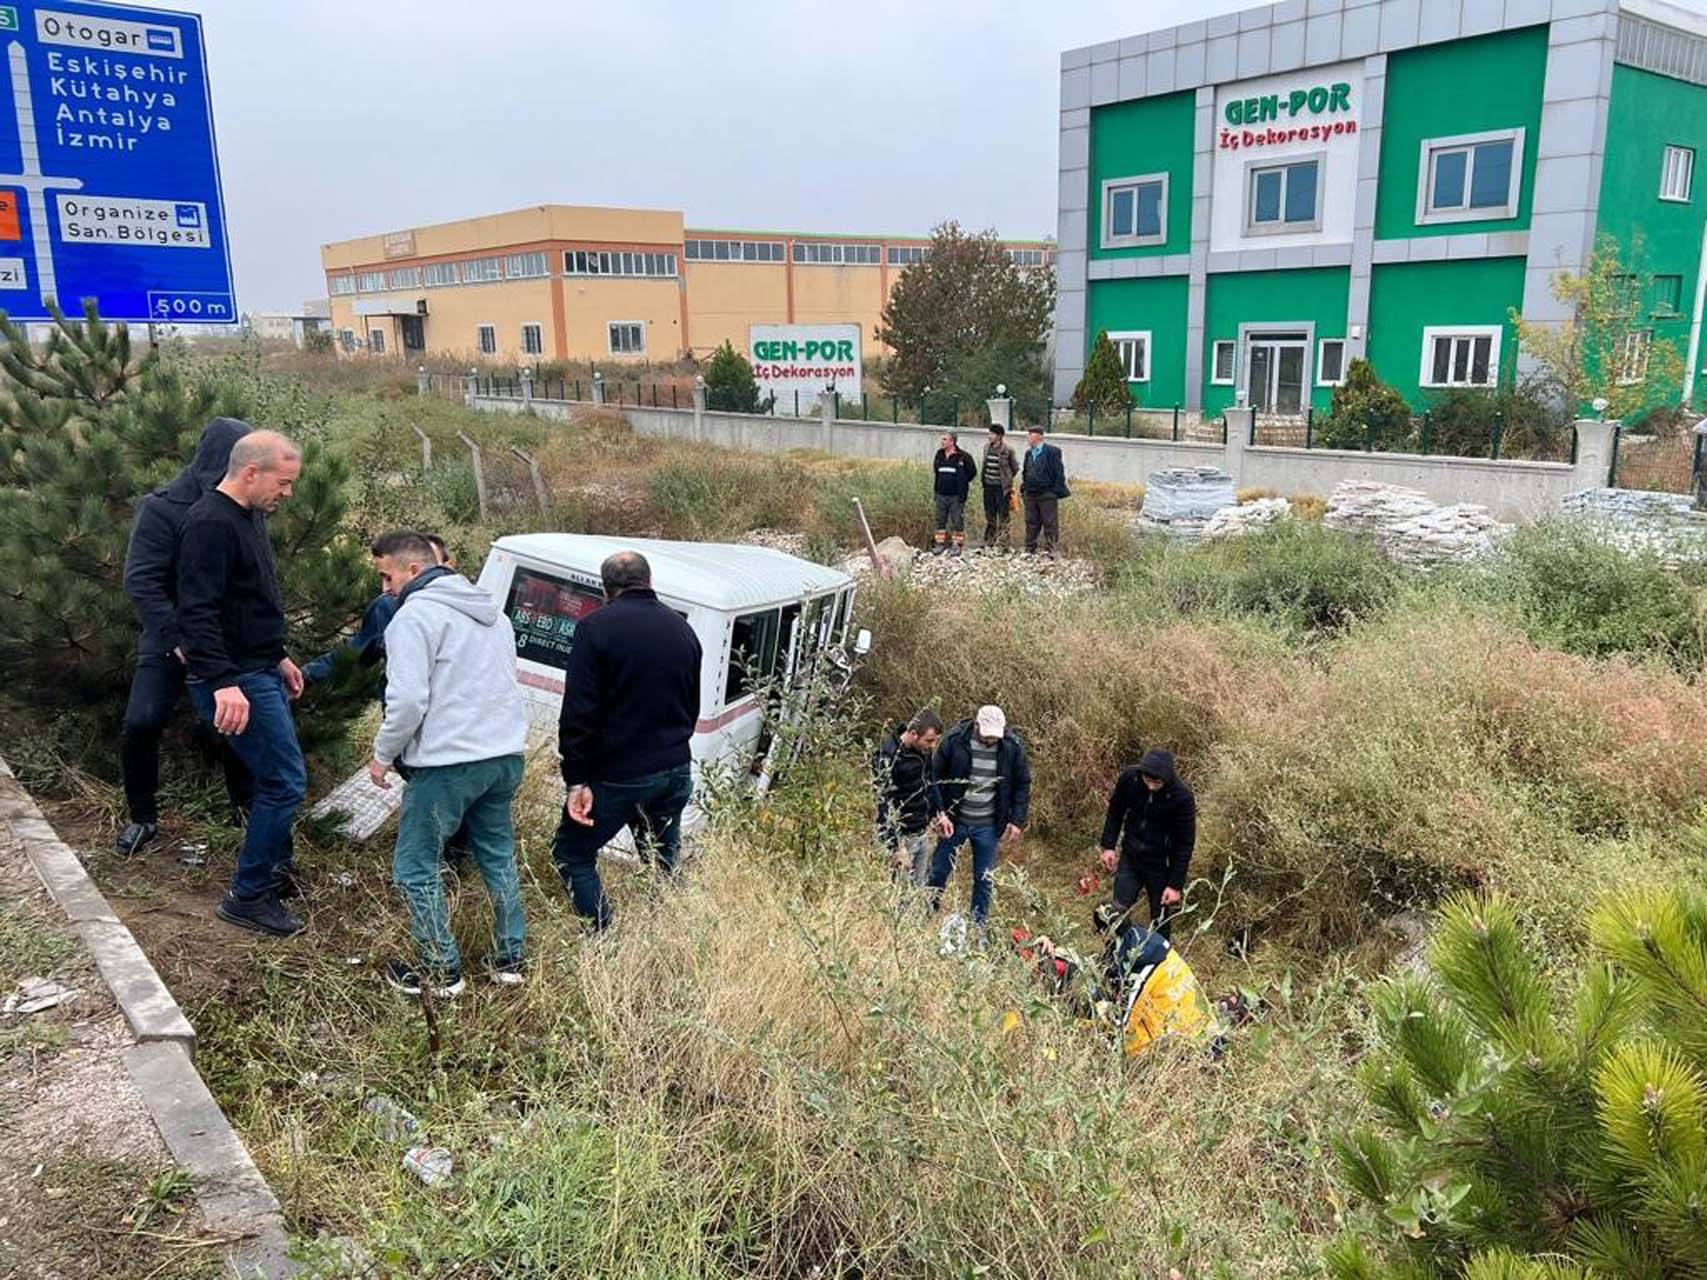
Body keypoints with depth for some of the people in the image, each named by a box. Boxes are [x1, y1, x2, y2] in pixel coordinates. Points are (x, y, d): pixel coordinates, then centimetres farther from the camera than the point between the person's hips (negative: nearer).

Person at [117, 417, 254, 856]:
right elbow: (140, 581, -15)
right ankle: (142, 817, 12)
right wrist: (176, 639, -21)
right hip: (171, 642, -3)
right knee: (141, 726, -8)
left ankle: (245, 801, 26)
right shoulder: (162, 508, -13)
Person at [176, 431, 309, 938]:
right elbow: (196, 613, -27)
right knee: (286, 782, -7)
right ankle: (247, 896, 5)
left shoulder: (248, 516, 12)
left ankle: (275, 867, 33)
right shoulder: (211, 525, -19)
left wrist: (279, 657, 25)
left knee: (277, 777, 18)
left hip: (260, 671, 10)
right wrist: (224, 682, -34)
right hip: (235, 681, -10)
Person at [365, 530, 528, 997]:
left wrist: (383, 754, -5)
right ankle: (510, 959, 27)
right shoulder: (491, 610, 15)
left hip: (447, 763, -8)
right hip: (506, 755, 8)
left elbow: (408, 699, -19)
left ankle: (441, 971, 15)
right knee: (498, 856, 20)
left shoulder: (415, 614, -12)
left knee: (415, 866, 8)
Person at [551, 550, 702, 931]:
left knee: (571, 853, 10)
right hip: (675, 773, 6)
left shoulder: (596, 627, -11)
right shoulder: (682, 629, 9)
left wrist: (577, 780, -13)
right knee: (664, 867, 17)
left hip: (617, 775, -6)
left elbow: (578, 713, -16)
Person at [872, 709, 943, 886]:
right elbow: (884, 804, -21)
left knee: (919, 890, 12)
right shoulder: (888, 757, -22)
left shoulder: (923, 749, 2)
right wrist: (896, 847, -21)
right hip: (902, 837, -8)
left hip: (922, 835, 8)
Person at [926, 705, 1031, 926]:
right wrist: (940, 813, -11)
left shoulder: (1013, 746, -9)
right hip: (954, 820, -1)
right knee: (939, 871, 10)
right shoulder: (954, 740, -14)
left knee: (984, 879, 10)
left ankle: (978, 926, 25)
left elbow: (1022, 785, 2)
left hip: (989, 825, 1)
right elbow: (936, 777, -5)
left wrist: (1017, 821, -4)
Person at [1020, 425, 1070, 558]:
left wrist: (1057, 491, -13)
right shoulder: (1029, 453, 13)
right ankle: (1030, 550, 18)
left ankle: (1052, 551, 3)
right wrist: (1023, 489, 11)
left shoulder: (1052, 451, -7)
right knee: (1031, 524, 11)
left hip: (1047, 494, -6)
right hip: (1030, 495, 6)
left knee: (1050, 524, -1)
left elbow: (1058, 473, -8)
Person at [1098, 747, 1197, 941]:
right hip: (1130, 858, 3)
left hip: (1161, 866, -3)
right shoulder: (1129, 778, -15)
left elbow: (1185, 844, -14)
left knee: (1160, 921, 9)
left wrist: (1176, 885, -14)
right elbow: (1116, 810, 4)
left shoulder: (1182, 797, -23)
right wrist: (1108, 845, 1)